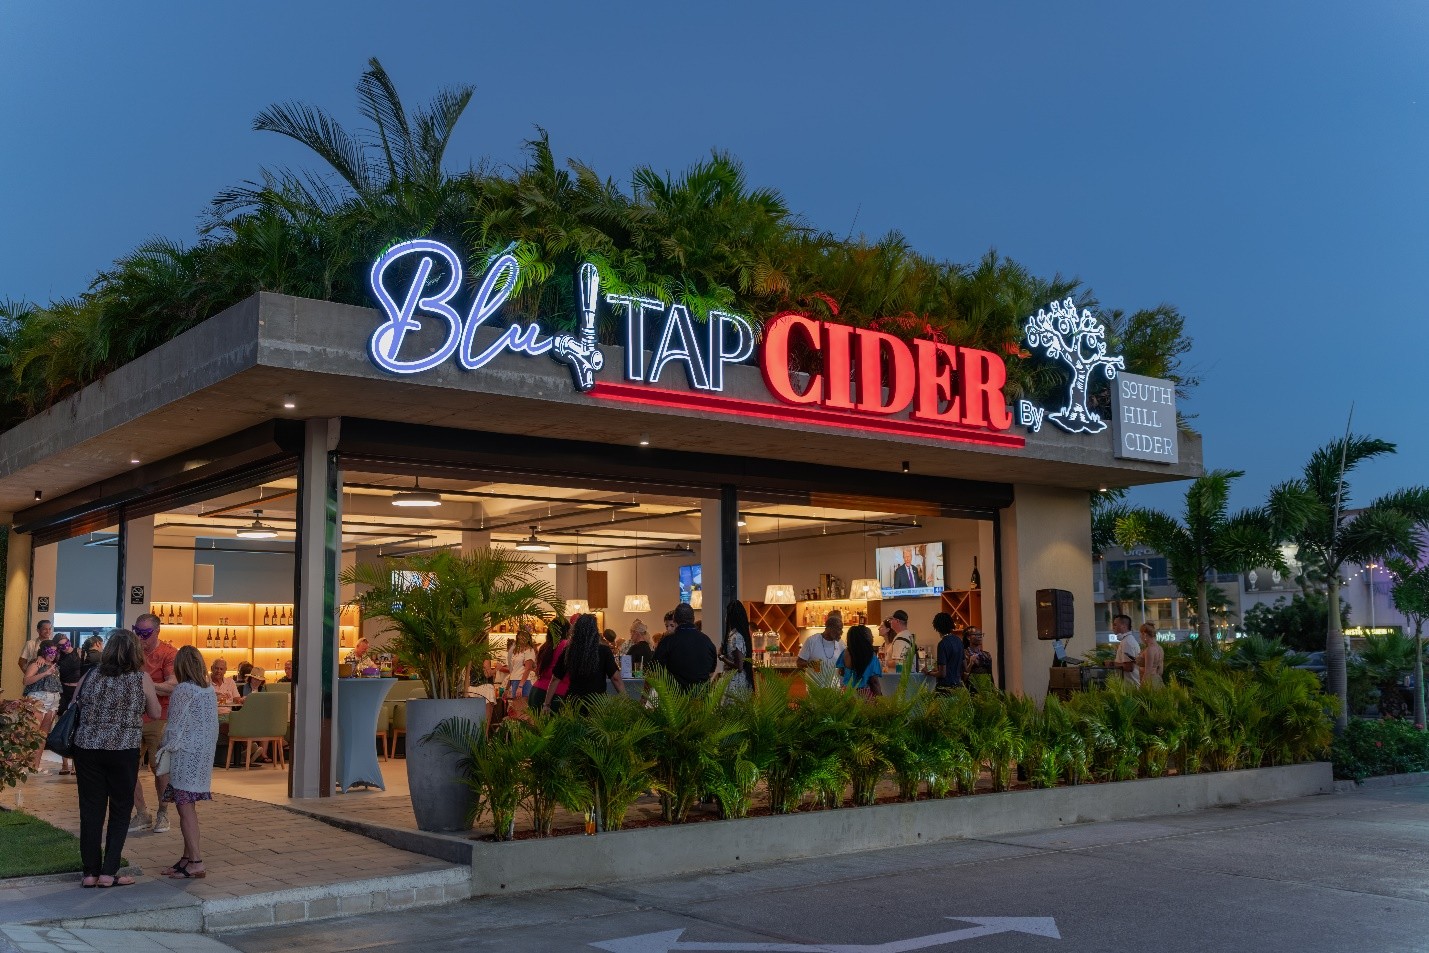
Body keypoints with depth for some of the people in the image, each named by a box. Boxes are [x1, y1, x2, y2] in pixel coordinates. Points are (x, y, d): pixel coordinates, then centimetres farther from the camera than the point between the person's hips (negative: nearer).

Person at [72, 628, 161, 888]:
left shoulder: (92, 676, 5)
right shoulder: (141, 678, -2)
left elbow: (76, 707, 13)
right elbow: (156, 714, 7)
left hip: (86, 748, 3)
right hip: (123, 750, -3)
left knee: (91, 810, 9)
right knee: (120, 810, 8)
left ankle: (90, 872, 12)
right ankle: (108, 873, 5)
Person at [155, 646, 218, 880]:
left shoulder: (183, 690, -11)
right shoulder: (209, 690, 10)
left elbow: (175, 729, -11)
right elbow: (214, 726, 14)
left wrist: (164, 758, -5)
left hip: (185, 755, -8)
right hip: (204, 755, 8)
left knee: (185, 807, -4)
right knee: (188, 807, 15)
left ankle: (196, 862, -6)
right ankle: (188, 856, 20)